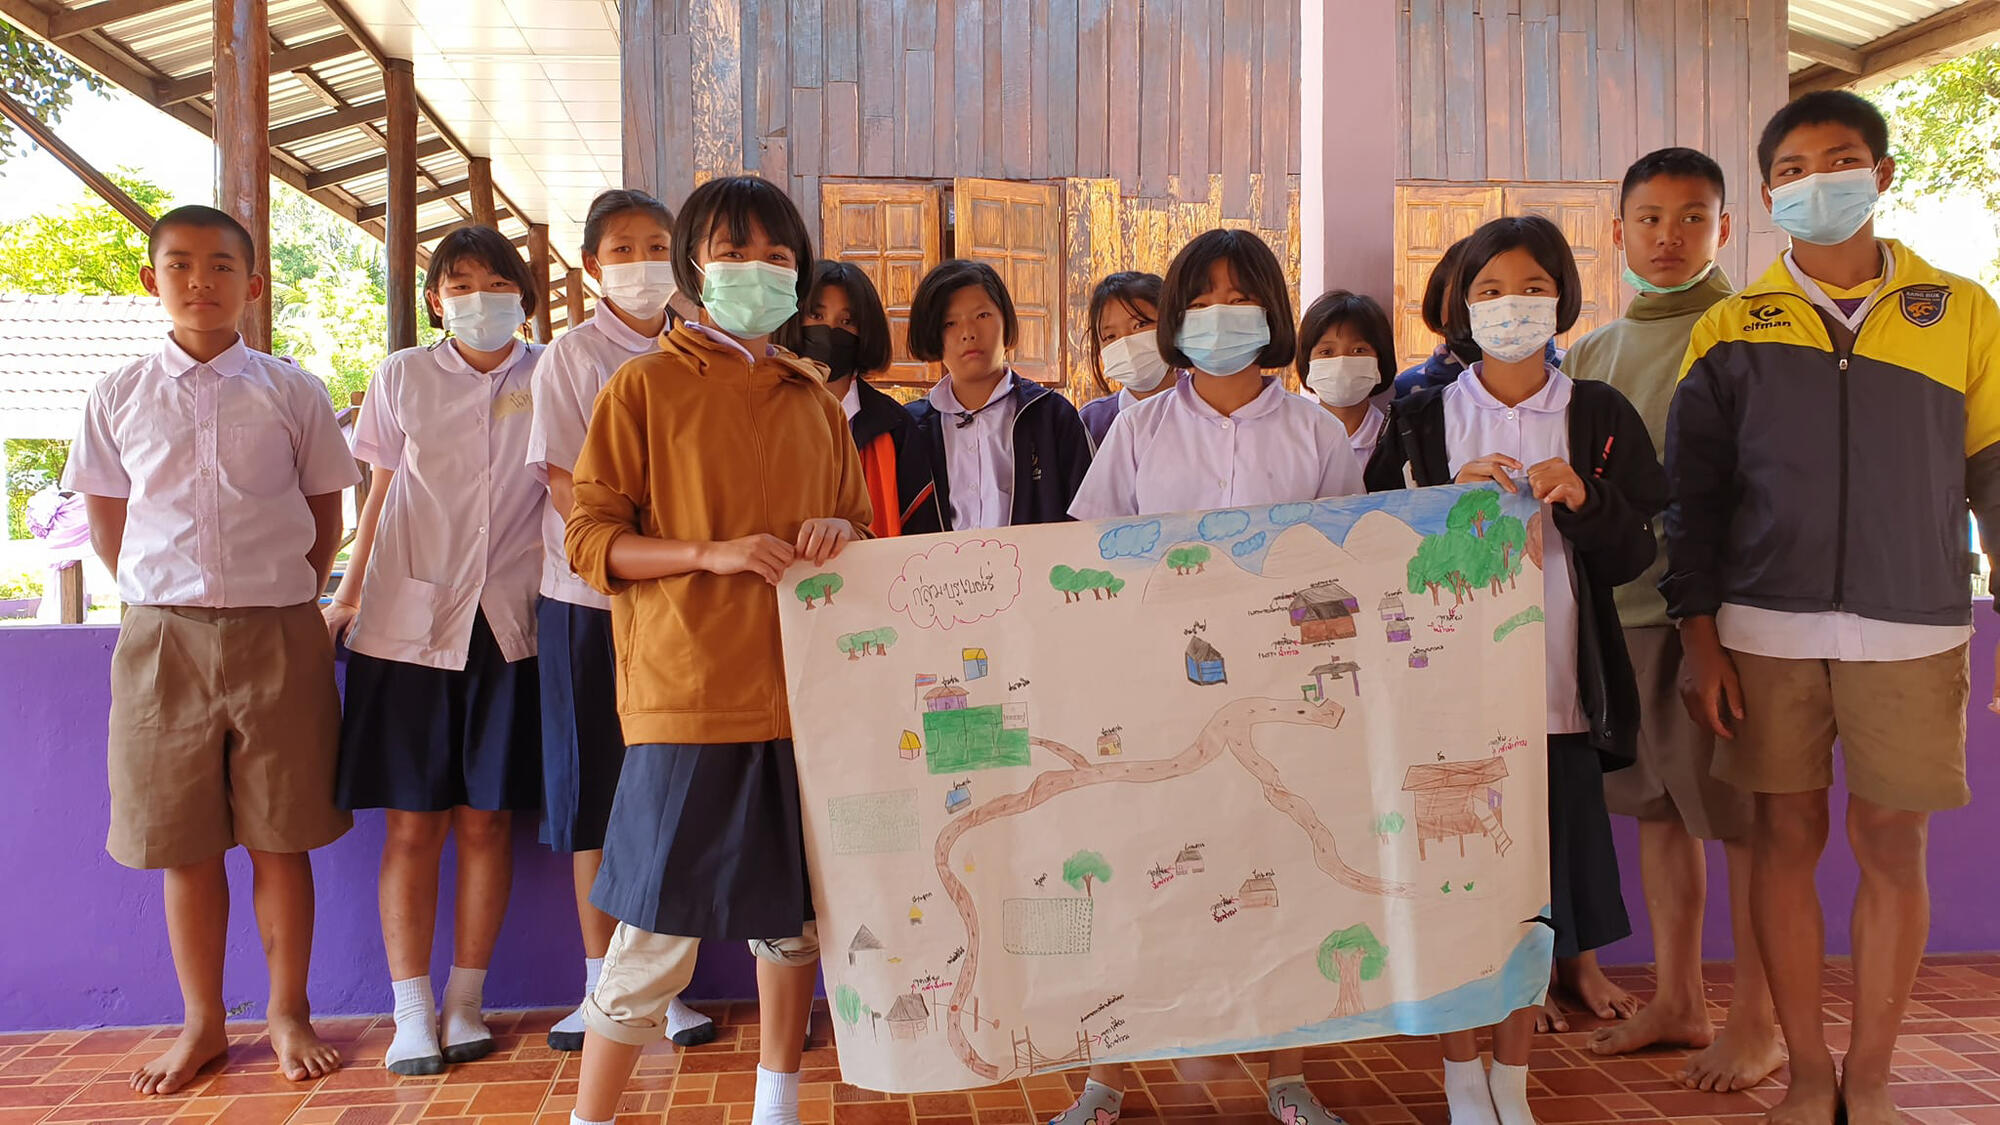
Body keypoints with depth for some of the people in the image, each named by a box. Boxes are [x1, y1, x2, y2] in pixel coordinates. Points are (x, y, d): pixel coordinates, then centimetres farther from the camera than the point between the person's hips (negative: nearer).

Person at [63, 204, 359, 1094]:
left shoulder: (290, 392, 2)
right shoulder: (120, 396, 6)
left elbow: (325, 513, 9)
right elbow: (107, 521, 13)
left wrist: (284, 601, 5)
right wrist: (162, 602, 6)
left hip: (277, 637, -1)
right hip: (163, 640, 1)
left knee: (281, 840, 5)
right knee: (187, 848, 8)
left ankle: (288, 1015, 21)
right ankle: (202, 1023, 23)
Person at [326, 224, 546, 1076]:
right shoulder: (402, 378, 5)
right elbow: (381, 497, 11)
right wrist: (347, 597, 7)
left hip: (509, 625, 0)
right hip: (409, 622, 0)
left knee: (488, 819, 4)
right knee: (413, 822, 1)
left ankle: (466, 1003, 18)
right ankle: (412, 1013, 11)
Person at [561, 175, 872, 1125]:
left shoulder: (815, 401, 13)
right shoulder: (644, 388, -1)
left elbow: (858, 523, 22)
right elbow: (589, 540, -4)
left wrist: (837, 532, -2)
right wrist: (713, 554, -18)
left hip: (803, 694, 5)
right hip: (688, 697, -5)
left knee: (794, 912, 15)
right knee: (659, 934, -2)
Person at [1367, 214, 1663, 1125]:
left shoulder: (1600, 416, 6)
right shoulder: (1423, 418, 4)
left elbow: (1632, 558, 5)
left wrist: (1584, 498, -13)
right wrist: (1452, 496, -13)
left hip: (1555, 690, 1)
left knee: (1534, 889, 7)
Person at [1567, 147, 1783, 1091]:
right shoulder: (1591, 352, 14)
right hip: (1621, 606, 6)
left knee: (1744, 816, 1)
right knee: (1657, 808, 13)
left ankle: (1758, 1021, 15)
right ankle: (1677, 1001, 26)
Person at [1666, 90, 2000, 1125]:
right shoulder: (1731, 330, 6)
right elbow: (1694, 495, 5)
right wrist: (1698, 635, -1)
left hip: (1911, 627, 0)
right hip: (1767, 628, 0)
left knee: (1891, 845, 4)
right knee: (1786, 837, 5)